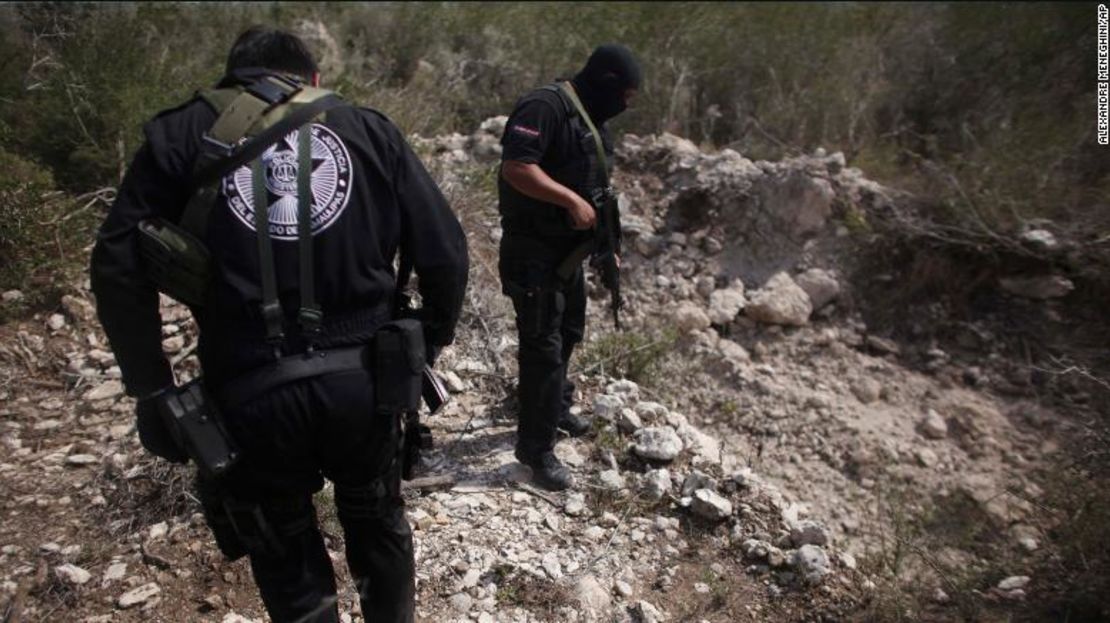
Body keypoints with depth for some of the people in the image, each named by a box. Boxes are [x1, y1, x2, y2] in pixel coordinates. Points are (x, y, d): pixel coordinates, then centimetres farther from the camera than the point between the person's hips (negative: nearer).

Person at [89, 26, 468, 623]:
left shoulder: (183, 134, 5)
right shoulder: (369, 129, 7)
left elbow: (118, 267, -4)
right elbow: (445, 253, 1)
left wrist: (152, 387, 4)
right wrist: (427, 345, 14)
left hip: (251, 393, -1)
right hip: (361, 379, 2)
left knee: (289, 563, 20)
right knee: (378, 522, 28)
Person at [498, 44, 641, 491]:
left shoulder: (590, 117, 14)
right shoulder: (545, 107, -18)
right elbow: (516, 168, -28)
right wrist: (572, 201, -26)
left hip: (569, 246, 10)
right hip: (534, 249, -10)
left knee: (568, 332, 22)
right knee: (542, 346, -6)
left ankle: (556, 408, 43)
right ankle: (536, 449, 5)